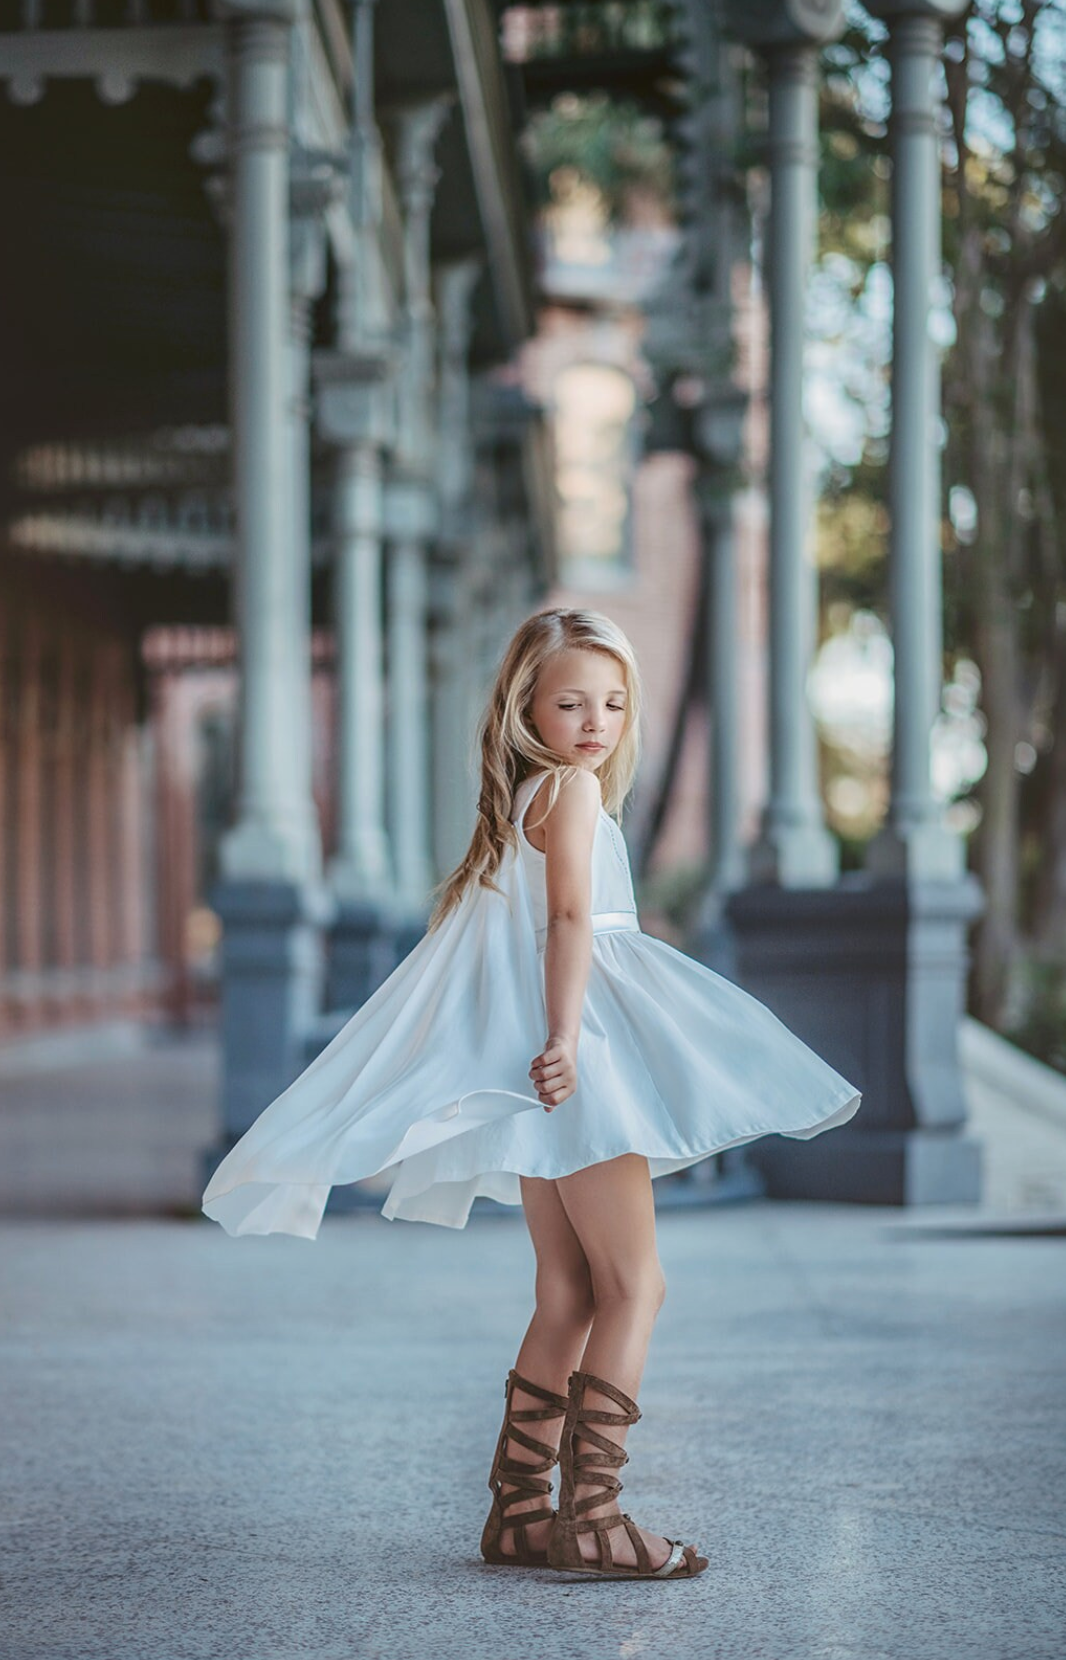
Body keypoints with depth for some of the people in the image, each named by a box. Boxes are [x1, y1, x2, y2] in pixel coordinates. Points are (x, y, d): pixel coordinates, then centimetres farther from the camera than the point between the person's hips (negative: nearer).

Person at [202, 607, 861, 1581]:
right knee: (636, 1283, -10)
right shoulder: (572, 787, -6)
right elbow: (572, 917, -19)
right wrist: (564, 1039, -29)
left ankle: (519, 1509, 13)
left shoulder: (519, 806, 21)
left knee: (569, 1297, 11)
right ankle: (590, 1514, -15)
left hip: (545, 1069, 10)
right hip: (575, 1057, -10)